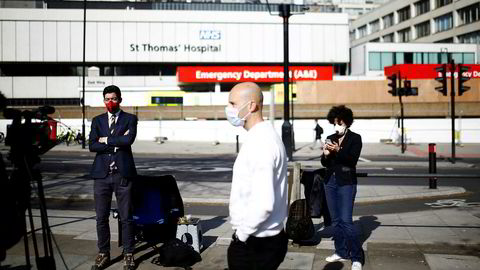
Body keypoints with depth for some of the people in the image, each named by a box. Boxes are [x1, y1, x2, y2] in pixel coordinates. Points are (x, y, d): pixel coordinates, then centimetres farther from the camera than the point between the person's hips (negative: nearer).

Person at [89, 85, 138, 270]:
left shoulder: (130, 119, 5)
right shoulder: (97, 121, 12)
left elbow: (129, 139, -14)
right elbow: (92, 146, -2)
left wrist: (106, 140, -6)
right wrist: (116, 142, -10)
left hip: (122, 173, -2)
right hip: (101, 174, 3)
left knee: (126, 217, 2)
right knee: (101, 217, 7)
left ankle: (128, 254, 14)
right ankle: (103, 253, 20)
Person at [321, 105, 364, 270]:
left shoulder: (355, 138, -3)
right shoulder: (330, 138, 10)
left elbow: (353, 159, -14)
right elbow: (324, 163, 10)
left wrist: (338, 150, -27)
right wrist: (326, 154, -11)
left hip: (346, 183, -5)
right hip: (330, 181, 5)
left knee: (346, 221, -10)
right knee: (335, 220, 10)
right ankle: (341, 252, 21)